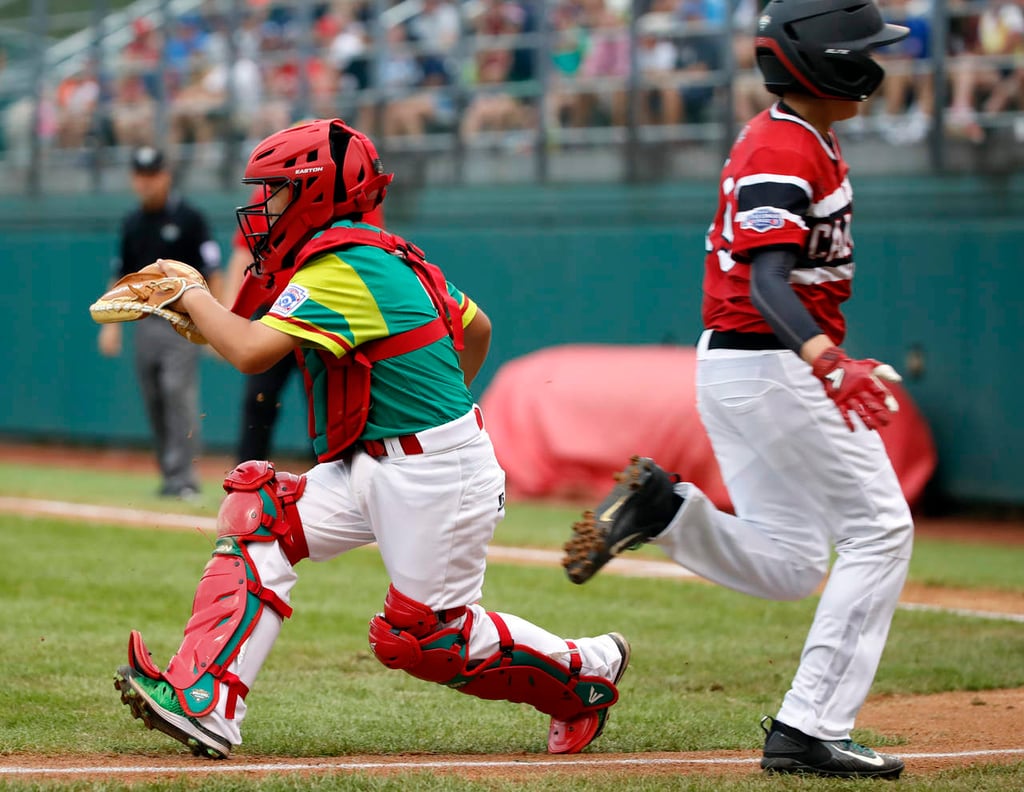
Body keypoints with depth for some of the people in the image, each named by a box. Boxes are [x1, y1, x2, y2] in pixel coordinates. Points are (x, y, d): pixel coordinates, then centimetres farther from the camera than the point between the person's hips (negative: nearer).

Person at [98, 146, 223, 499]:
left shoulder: (188, 218, -4)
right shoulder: (132, 223, 13)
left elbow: (212, 271, -6)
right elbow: (121, 276, 20)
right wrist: (112, 323, 13)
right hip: (146, 322, 6)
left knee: (178, 392, -16)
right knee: (154, 400, 5)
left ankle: (184, 477, -17)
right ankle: (169, 475, 11)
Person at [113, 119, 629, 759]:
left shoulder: (341, 268, -18)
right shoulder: (385, 257, 12)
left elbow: (251, 352, -27)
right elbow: (476, 327, 22)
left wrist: (193, 295, -11)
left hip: (435, 477, -10)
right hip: (373, 467, 10)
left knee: (429, 638, -4)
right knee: (257, 519, -2)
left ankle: (586, 670, 17)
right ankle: (206, 703, -9)